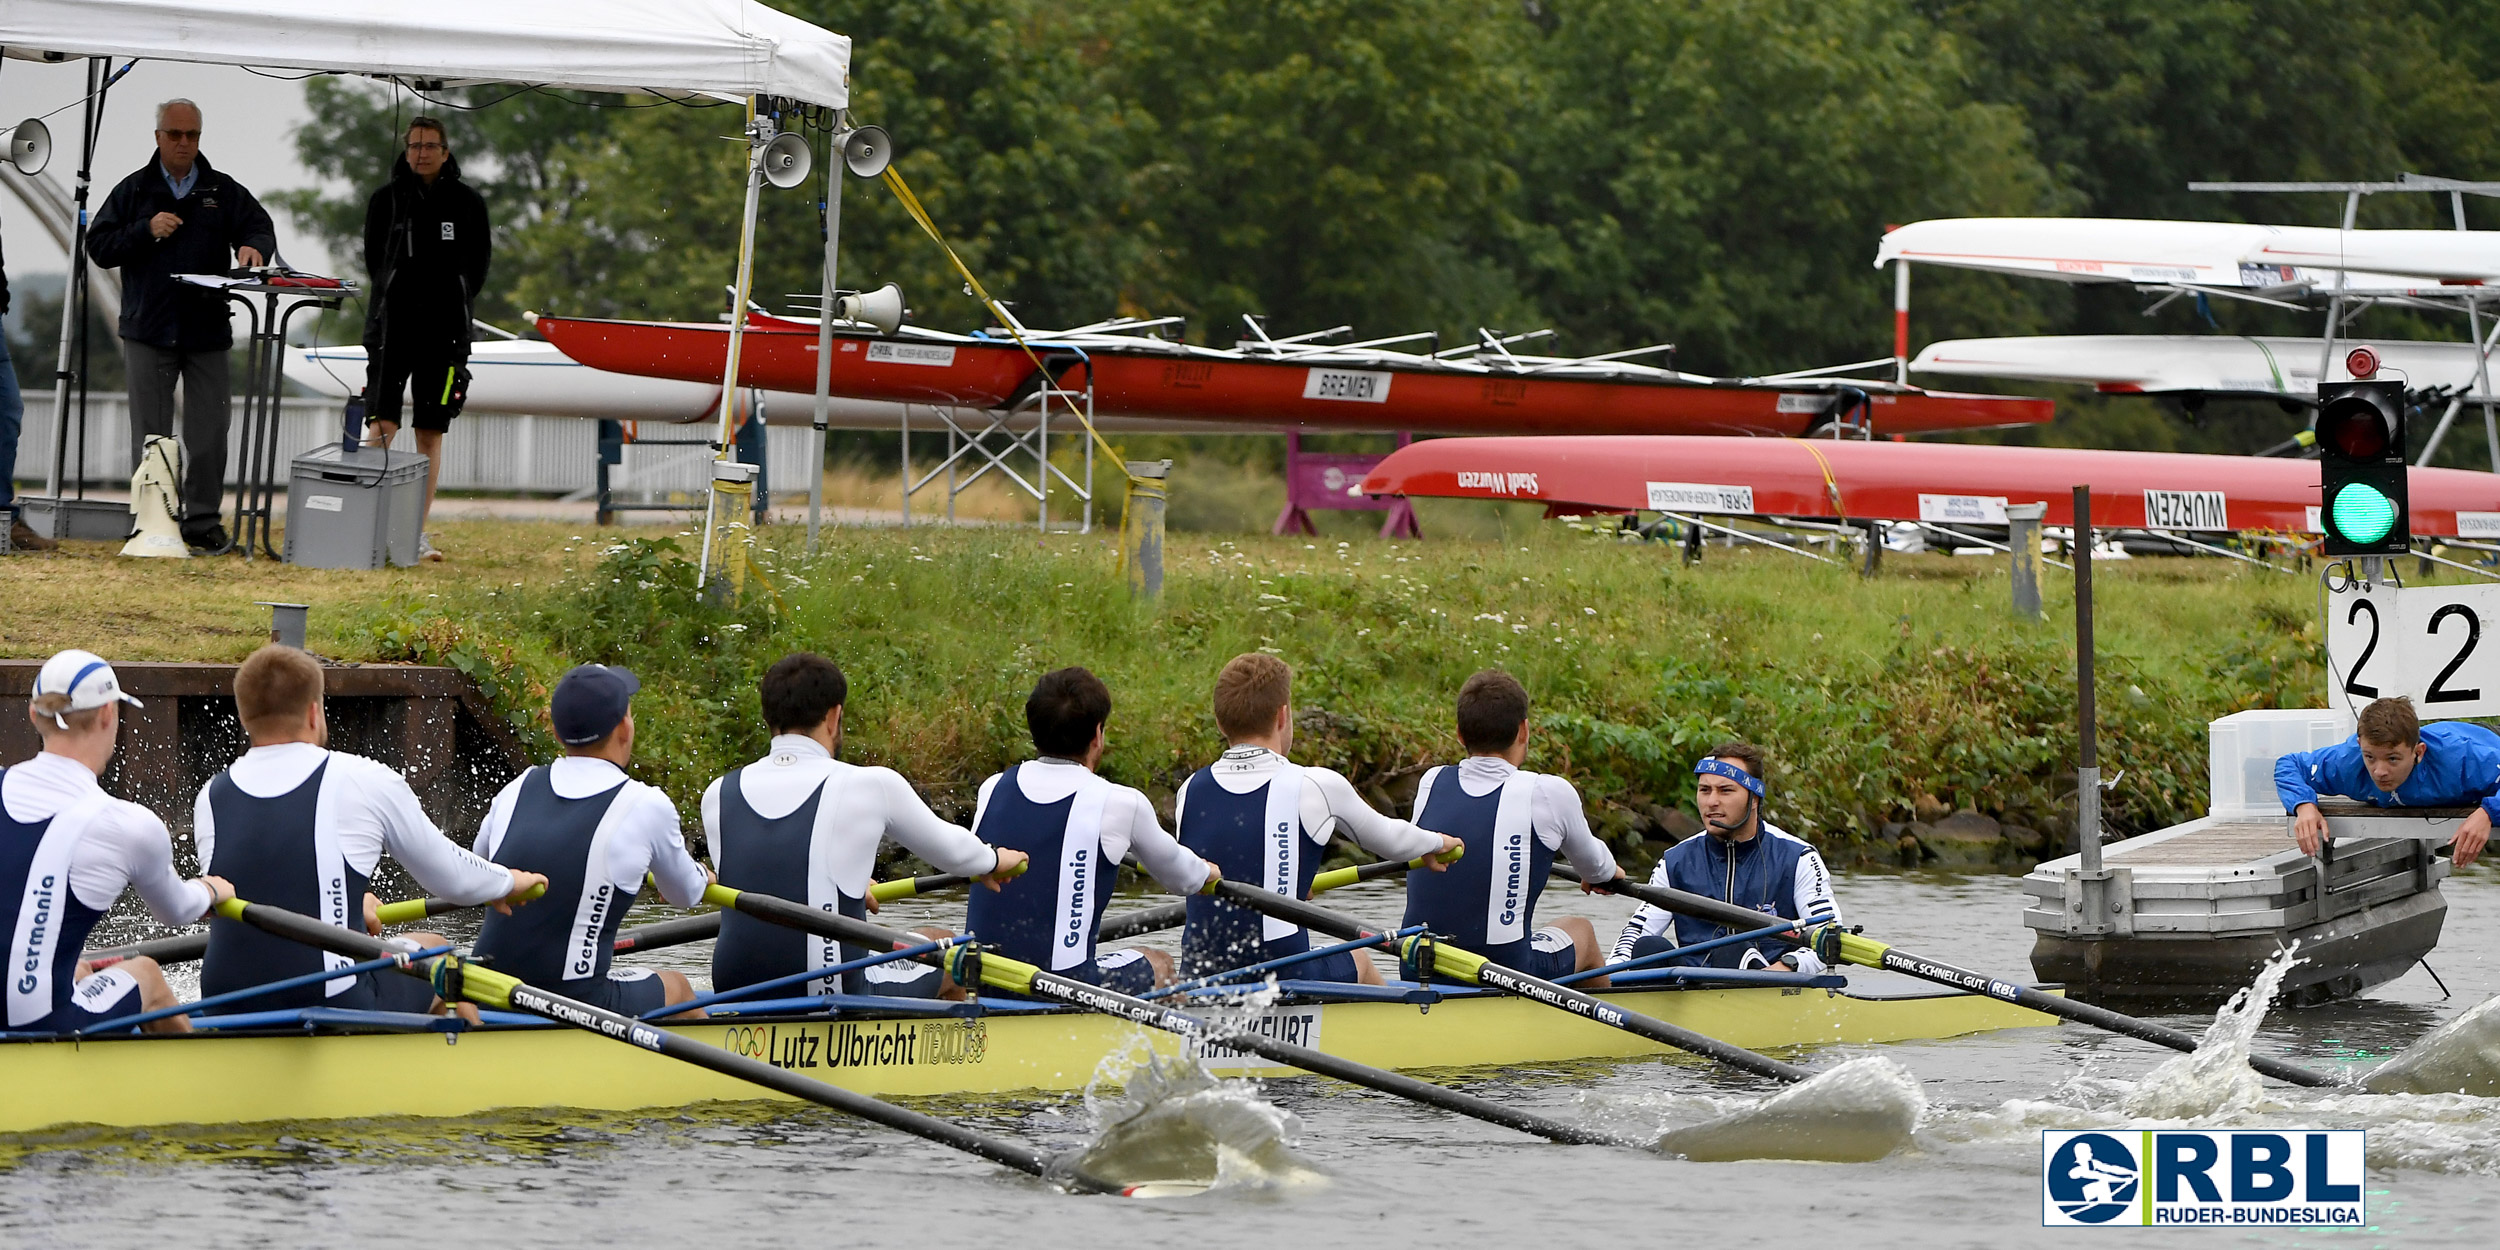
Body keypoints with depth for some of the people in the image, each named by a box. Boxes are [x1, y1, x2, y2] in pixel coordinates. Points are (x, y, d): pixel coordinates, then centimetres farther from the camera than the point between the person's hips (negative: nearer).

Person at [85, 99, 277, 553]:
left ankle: (203, 520, 8)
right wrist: (146, 231, -12)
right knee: (150, 433, 1)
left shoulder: (223, 192, 10)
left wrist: (254, 247, -21)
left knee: (208, 434, 0)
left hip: (206, 329, 1)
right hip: (149, 330, -1)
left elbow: (260, 228, 3)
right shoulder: (134, 190, 8)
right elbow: (99, 246, 3)